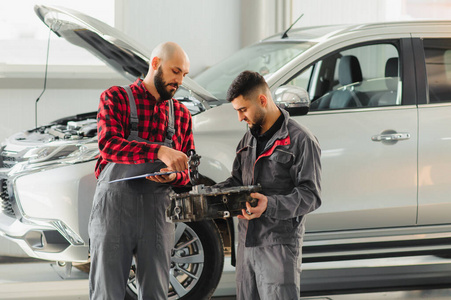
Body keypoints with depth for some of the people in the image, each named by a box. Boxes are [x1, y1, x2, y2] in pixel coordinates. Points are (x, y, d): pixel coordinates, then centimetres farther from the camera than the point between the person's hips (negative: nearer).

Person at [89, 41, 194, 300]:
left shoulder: (181, 115, 16)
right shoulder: (116, 98, 1)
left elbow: (187, 173, 18)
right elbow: (108, 144, -17)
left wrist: (174, 176, -8)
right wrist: (159, 152, -29)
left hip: (157, 211, 4)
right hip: (114, 205, -4)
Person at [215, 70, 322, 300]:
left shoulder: (300, 139, -8)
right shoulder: (249, 139, 17)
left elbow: (310, 195, -12)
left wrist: (271, 205, -27)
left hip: (279, 244, -7)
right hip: (247, 242, 8)